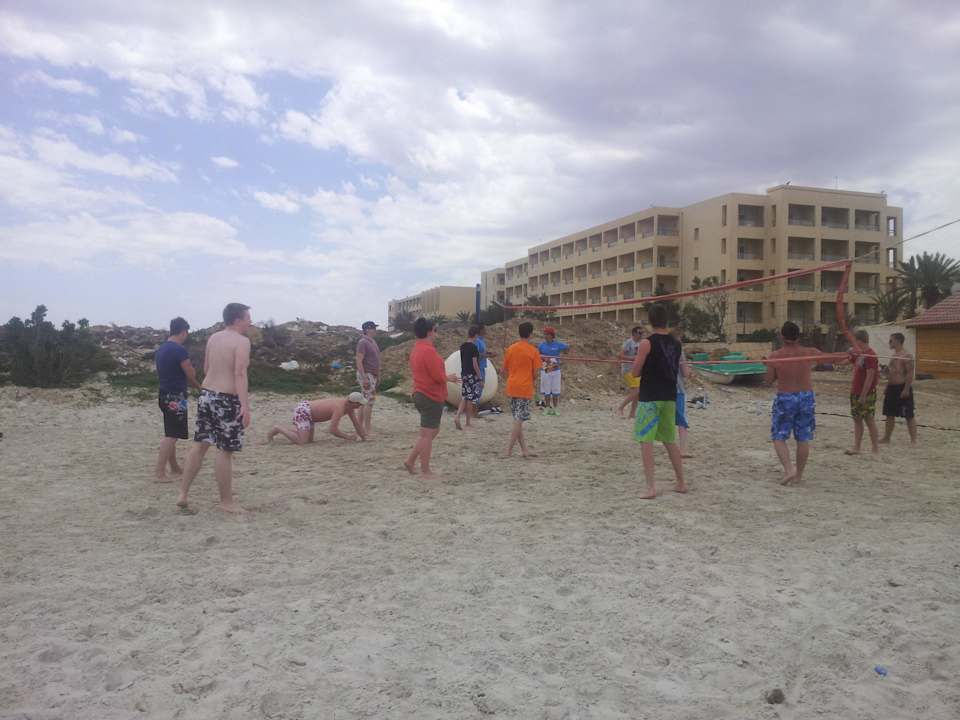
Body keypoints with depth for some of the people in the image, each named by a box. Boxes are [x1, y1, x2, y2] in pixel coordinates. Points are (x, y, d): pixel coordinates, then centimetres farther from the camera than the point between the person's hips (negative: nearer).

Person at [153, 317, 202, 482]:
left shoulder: (160, 350, 11)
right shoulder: (180, 350, -16)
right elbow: (191, 376, -11)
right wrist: (199, 386, 11)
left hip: (164, 395, 9)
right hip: (176, 397, -9)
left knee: (171, 434, 18)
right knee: (171, 436, -7)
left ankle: (174, 467, 30)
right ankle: (159, 473, -10)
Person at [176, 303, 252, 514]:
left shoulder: (213, 338, 11)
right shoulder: (242, 341, -12)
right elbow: (240, 374, -23)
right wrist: (245, 405, -28)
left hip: (206, 394, 8)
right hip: (227, 400, -8)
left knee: (199, 445, 15)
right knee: (225, 451, 0)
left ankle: (182, 494, 18)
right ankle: (226, 502, 9)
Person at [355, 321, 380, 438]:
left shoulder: (373, 342, 14)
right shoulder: (363, 342, -14)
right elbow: (359, 361, -19)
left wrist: (378, 375, 20)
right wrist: (364, 378, -24)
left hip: (372, 375, 9)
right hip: (366, 375, -9)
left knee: (364, 401, 12)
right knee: (370, 400, -10)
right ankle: (367, 429, -6)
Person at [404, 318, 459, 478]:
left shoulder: (416, 349, 12)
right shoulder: (428, 351, -19)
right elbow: (438, 376, -21)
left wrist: (446, 377, 12)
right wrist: (449, 378, -1)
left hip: (421, 394, 10)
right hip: (431, 397, -10)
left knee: (433, 431, 19)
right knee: (427, 434, -2)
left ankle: (410, 461, 18)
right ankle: (425, 471, 6)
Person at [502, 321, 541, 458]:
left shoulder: (510, 349, 5)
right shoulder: (533, 351, -7)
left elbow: (504, 370, 9)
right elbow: (535, 373, -5)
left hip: (512, 388, 5)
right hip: (525, 389, -5)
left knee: (517, 420, 12)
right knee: (519, 420, -3)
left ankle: (524, 449, 16)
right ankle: (508, 450, -7)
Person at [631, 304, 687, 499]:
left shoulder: (647, 343, -12)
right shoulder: (676, 343, 7)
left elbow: (636, 372, -9)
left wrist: (638, 359, 9)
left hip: (650, 397, -6)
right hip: (669, 397, 6)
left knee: (645, 440, -4)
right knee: (670, 440, 17)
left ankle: (651, 487, -11)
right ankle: (681, 482, 23)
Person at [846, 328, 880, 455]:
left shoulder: (870, 355, -17)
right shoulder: (859, 354, 10)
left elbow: (870, 377, -21)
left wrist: (863, 396, -22)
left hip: (866, 394, -9)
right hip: (855, 392, 9)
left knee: (869, 420, -2)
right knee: (857, 419, 10)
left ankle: (875, 448, 5)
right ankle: (856, 448, 15)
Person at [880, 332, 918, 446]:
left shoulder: (906, 356, -13)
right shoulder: (894, 355, 15)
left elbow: (910, 374, -18)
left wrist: (906, 389, -23)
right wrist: (887, 387, 19)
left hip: (902, 388, -9)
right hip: (892, 388, 9)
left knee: (909, 415, -2)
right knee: (889, 415, 13)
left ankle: (913, 439, 3)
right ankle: (886, 438, 20)